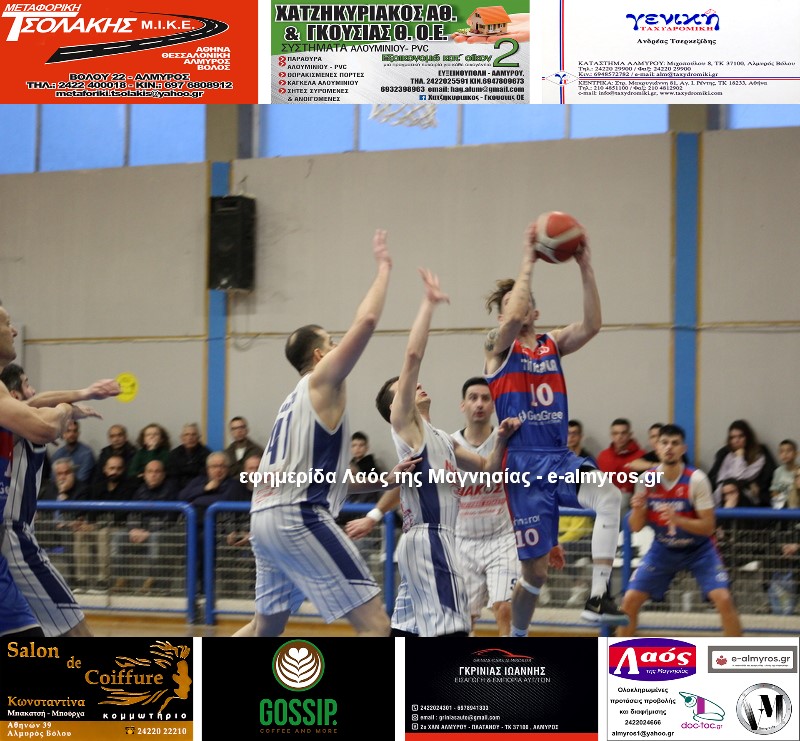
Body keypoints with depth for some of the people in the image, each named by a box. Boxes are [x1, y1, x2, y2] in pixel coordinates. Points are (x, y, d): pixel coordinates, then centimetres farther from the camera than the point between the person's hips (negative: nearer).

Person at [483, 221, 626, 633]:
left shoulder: (553, 344, 13)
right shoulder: (498, 347, 1)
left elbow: (592, 324, -5)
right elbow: (514, 318, -22)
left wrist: (585, 267, -14)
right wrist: (528, 260, -19)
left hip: (560, 457, 3)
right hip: (523, 463, -3)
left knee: (609, 495, -31)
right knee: (536, 569, 1)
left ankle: (599, 597, -31)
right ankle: (516, 638, 26)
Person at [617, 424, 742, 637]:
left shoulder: (696, 479, -22)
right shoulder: (647, 480, -13)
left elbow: (708, 527, -21)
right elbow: (636, 527, -7)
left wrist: (678, 520, -37)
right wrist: (637, 509, -29)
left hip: (698, 549, -3)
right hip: (663, 549, 3)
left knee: (723, 600, -20)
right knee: (629, 601, -6)